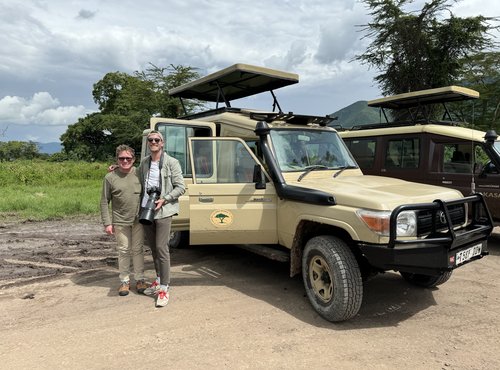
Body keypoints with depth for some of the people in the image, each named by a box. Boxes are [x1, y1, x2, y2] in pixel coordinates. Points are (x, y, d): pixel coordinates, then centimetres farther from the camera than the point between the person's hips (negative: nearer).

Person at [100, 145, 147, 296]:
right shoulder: (110, 177, -4)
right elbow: (104, 202, 0)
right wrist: (107, 223, -4)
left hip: (139, 220, 1)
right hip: (120, 221, -1)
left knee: (138, 249, 10)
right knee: (123, 251, 8)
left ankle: (139, 279, 22)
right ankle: (124, 281, 22)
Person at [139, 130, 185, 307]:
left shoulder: (171, 162, -7)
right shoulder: (144, 162, 9)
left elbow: (180, 187, -8)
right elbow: (139, 182, 24)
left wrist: (164, 199, -17)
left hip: (163, 211, -6)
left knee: (161, 248, -8)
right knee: (153, 247, 15)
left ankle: (164, 288, 0)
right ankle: (159, 280, 31)